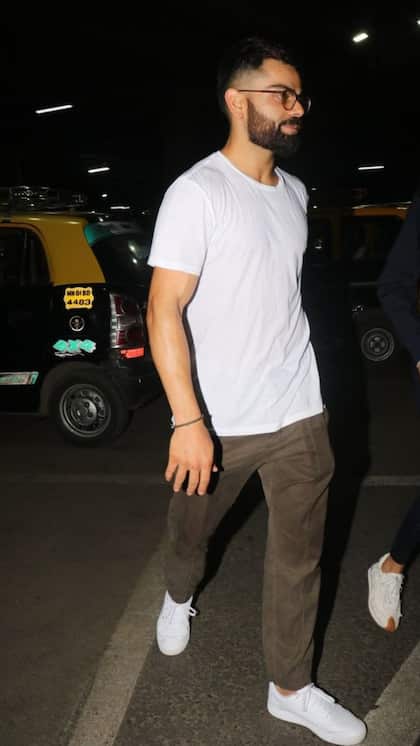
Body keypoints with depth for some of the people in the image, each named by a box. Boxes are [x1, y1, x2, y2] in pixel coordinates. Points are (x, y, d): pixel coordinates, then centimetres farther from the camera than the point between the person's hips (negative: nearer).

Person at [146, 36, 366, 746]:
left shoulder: (294, 192, 8)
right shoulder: (196, 192, -14)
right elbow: (164, 310, -18)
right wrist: (188, 421, -25)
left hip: (299, 415, 5)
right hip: (218, 421, -5)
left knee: (299, 555, 9)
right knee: (192, 528, 19)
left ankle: (290, 689, 27)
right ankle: (178, 598, 52)